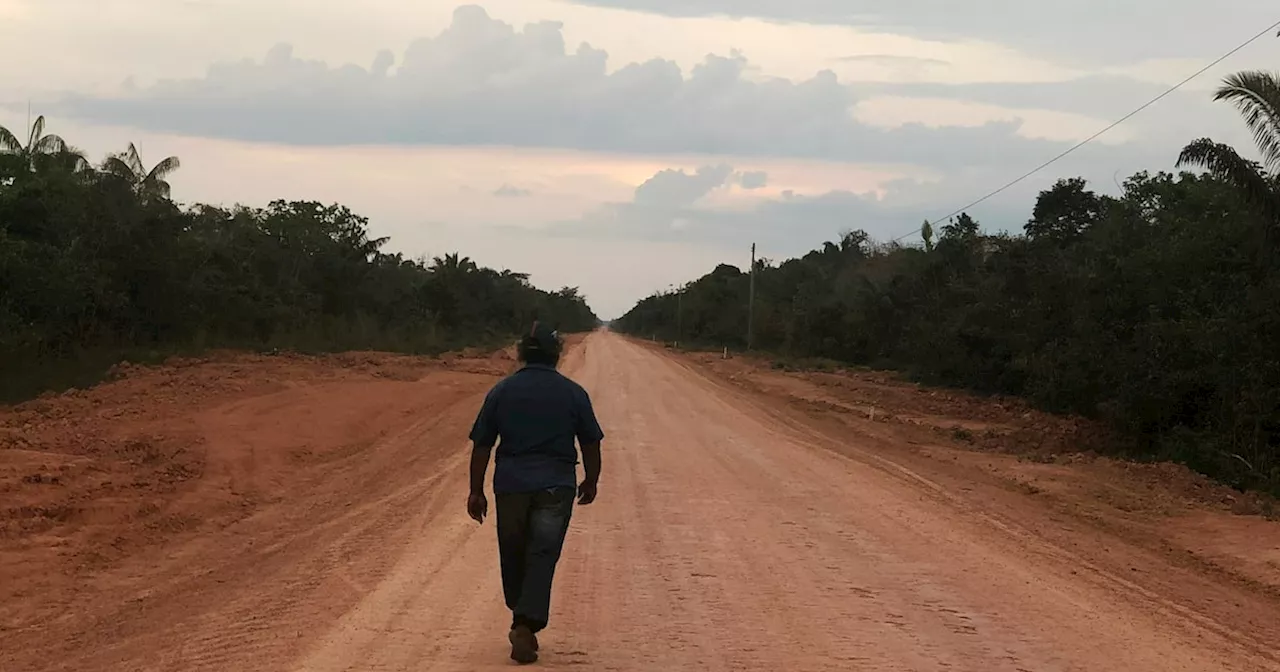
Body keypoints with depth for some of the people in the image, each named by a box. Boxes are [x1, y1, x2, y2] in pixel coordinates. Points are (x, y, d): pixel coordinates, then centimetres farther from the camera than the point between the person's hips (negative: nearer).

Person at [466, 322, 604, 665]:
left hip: (511, 486, 1)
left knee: (513, 556, 16)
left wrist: (476, 491, 8)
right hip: (556, 486, -1)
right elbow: (591, 444, 5)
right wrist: (591, 481, 20)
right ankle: (527, 625, -16)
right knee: (542, 558, -2)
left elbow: (481, 445, 2)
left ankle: (522, 621, 29)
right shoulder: (573, 393, 0)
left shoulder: (501, 391, 1)